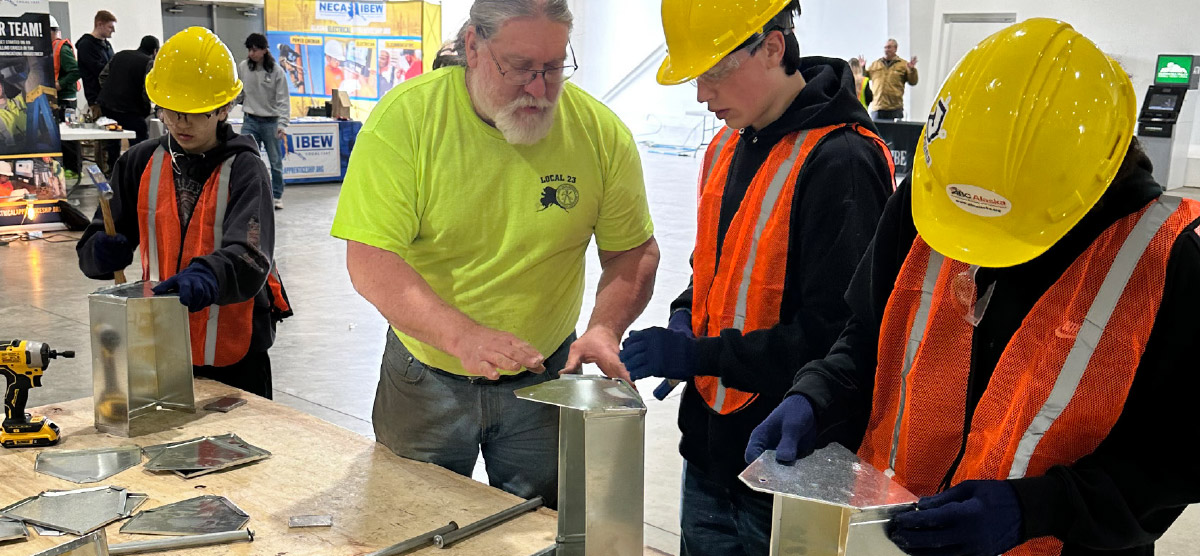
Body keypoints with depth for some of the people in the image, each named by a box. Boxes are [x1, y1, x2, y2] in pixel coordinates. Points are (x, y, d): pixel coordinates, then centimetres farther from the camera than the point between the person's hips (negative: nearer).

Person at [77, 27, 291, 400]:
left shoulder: (243, 169, -10)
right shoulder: (140, 163, 2)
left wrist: (206, 275, -45)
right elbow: (91, 249, 5)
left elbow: (249, 256, -25)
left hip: (235, 355, -3)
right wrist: (102, 252, -19)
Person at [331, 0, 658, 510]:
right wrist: (461, 336, -34)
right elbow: (369, 260, -20)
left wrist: (605, 328, -21)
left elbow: (633, 252, -1)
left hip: (544, 377, 1)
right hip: (425, 380, -1)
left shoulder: (601, 133, -11)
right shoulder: (406, 117, -17)